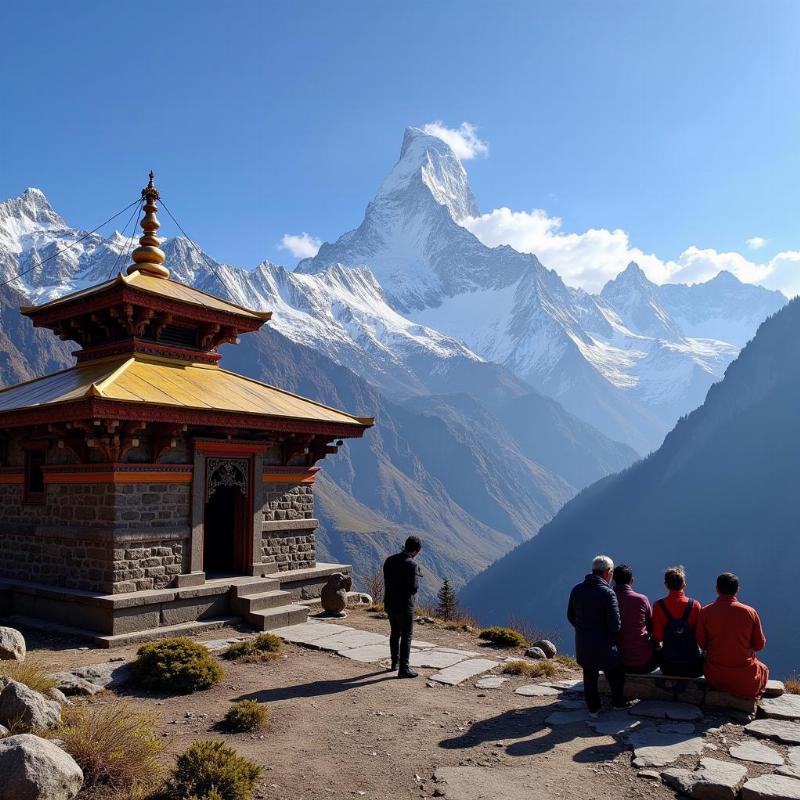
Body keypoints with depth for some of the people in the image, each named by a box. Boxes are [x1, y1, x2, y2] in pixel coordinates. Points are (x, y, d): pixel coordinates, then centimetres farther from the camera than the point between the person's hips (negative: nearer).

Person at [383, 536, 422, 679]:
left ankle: (395, 663, 32)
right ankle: (403, 669, 7)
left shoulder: (389, 560, 3)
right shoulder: (411, 565, -19)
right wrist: (417, 576, -3)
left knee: (395, 633, 21)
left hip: (389, 604, 7)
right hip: (404, 606, -7)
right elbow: (414, 588, -20)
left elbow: (386, 582, 9)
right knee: (406, 636, 4)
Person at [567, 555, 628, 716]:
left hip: (583, 645, 5)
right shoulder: (607, 593, -20)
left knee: (589, 677, 18)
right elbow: (615, 625, -20)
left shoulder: (577, 590, -3)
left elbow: (571, 617, 6)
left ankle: (593, 708, 27)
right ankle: (618, 703, 35)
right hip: (604, 646, -5)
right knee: (616, 675, 20)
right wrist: (613, 633, 2)